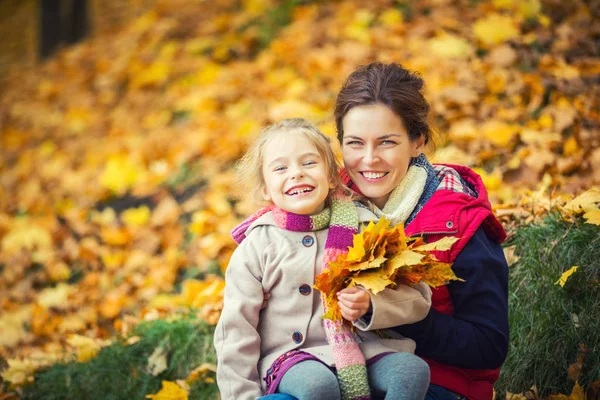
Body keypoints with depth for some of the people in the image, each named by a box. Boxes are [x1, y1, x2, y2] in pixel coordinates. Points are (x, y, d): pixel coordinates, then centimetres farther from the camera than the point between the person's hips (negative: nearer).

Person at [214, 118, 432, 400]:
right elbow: (236, 331, 3)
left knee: (413, 369, -26)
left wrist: (371, 306, -16)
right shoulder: (257, 245, 2)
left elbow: (418, 300, 3)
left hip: (362, 349, 2)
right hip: (290, 358, -2)